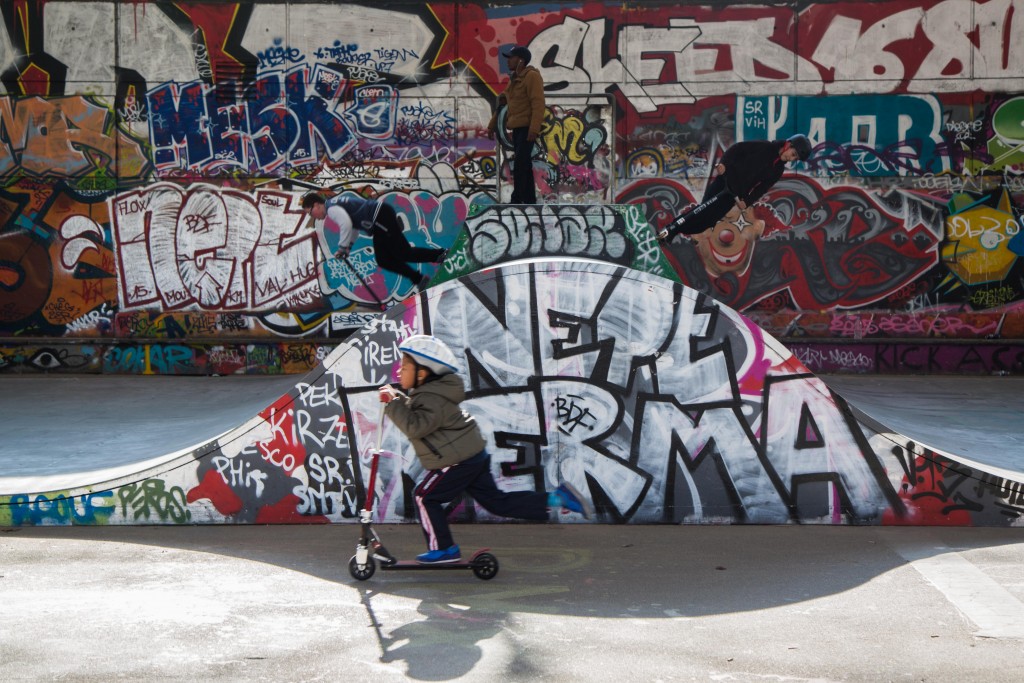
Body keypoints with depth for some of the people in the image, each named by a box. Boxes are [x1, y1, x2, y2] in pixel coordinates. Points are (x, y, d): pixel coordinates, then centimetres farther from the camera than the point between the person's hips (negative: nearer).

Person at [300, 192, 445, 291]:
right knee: (383, 260, 10)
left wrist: (342, 248, -13)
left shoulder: (331, 208, -10)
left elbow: (346, 224, -25)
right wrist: (348, 245, 20)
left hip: (382, 216, -10)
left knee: (404, 253, -11)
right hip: (378, 224, 10)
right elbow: (355, 224, 28)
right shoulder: (335, 203, 22)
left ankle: (442, 255, -9)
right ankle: (419, 280, 9)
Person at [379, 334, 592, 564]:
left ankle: (443, 548, 8)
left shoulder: (432, 399, -21)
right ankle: (556, 498, 10)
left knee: (425, 496, 1)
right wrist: (396, 398, 14)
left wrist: (393, 404, -27)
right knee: (496, 501, 13)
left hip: (459, 461, -10)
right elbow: (412, 412, 29)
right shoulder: (428, 391, 12)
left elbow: (415, 426, -34)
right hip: (473, 455, 10)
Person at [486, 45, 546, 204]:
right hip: (517, 128, 9)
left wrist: (534, 129, -27)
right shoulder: (515, 79, 18)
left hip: (527, 129, -9)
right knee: (524, 165, 11)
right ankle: (530, 200, 16)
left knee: (519, 165, -15)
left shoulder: (532, 76, -11)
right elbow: (503, 104, 24)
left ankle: (517, 200, -14)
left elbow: (538, 104, -20)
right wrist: (492, 125, 22)